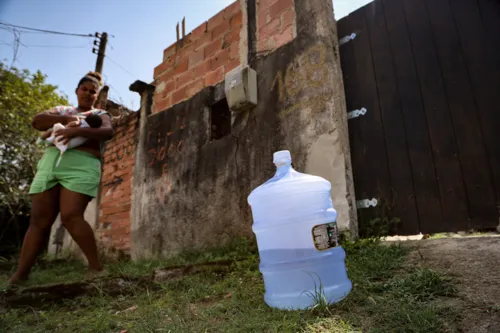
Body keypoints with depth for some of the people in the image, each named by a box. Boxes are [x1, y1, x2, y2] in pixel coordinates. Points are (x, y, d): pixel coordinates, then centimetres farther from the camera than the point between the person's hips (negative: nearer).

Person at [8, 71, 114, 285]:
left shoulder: (100, 115, 17)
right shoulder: (62, 110, 28)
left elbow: (108, 132, -6)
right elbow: (37, 121, 10)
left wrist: (77, 131, -22)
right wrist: (65, 119, -7)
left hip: (81, 165, -4)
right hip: (50, 163, 4)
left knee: (71, 217, -19)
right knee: (39, 220, -1)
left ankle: (95, 266, -13)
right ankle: (20, 274, 1)